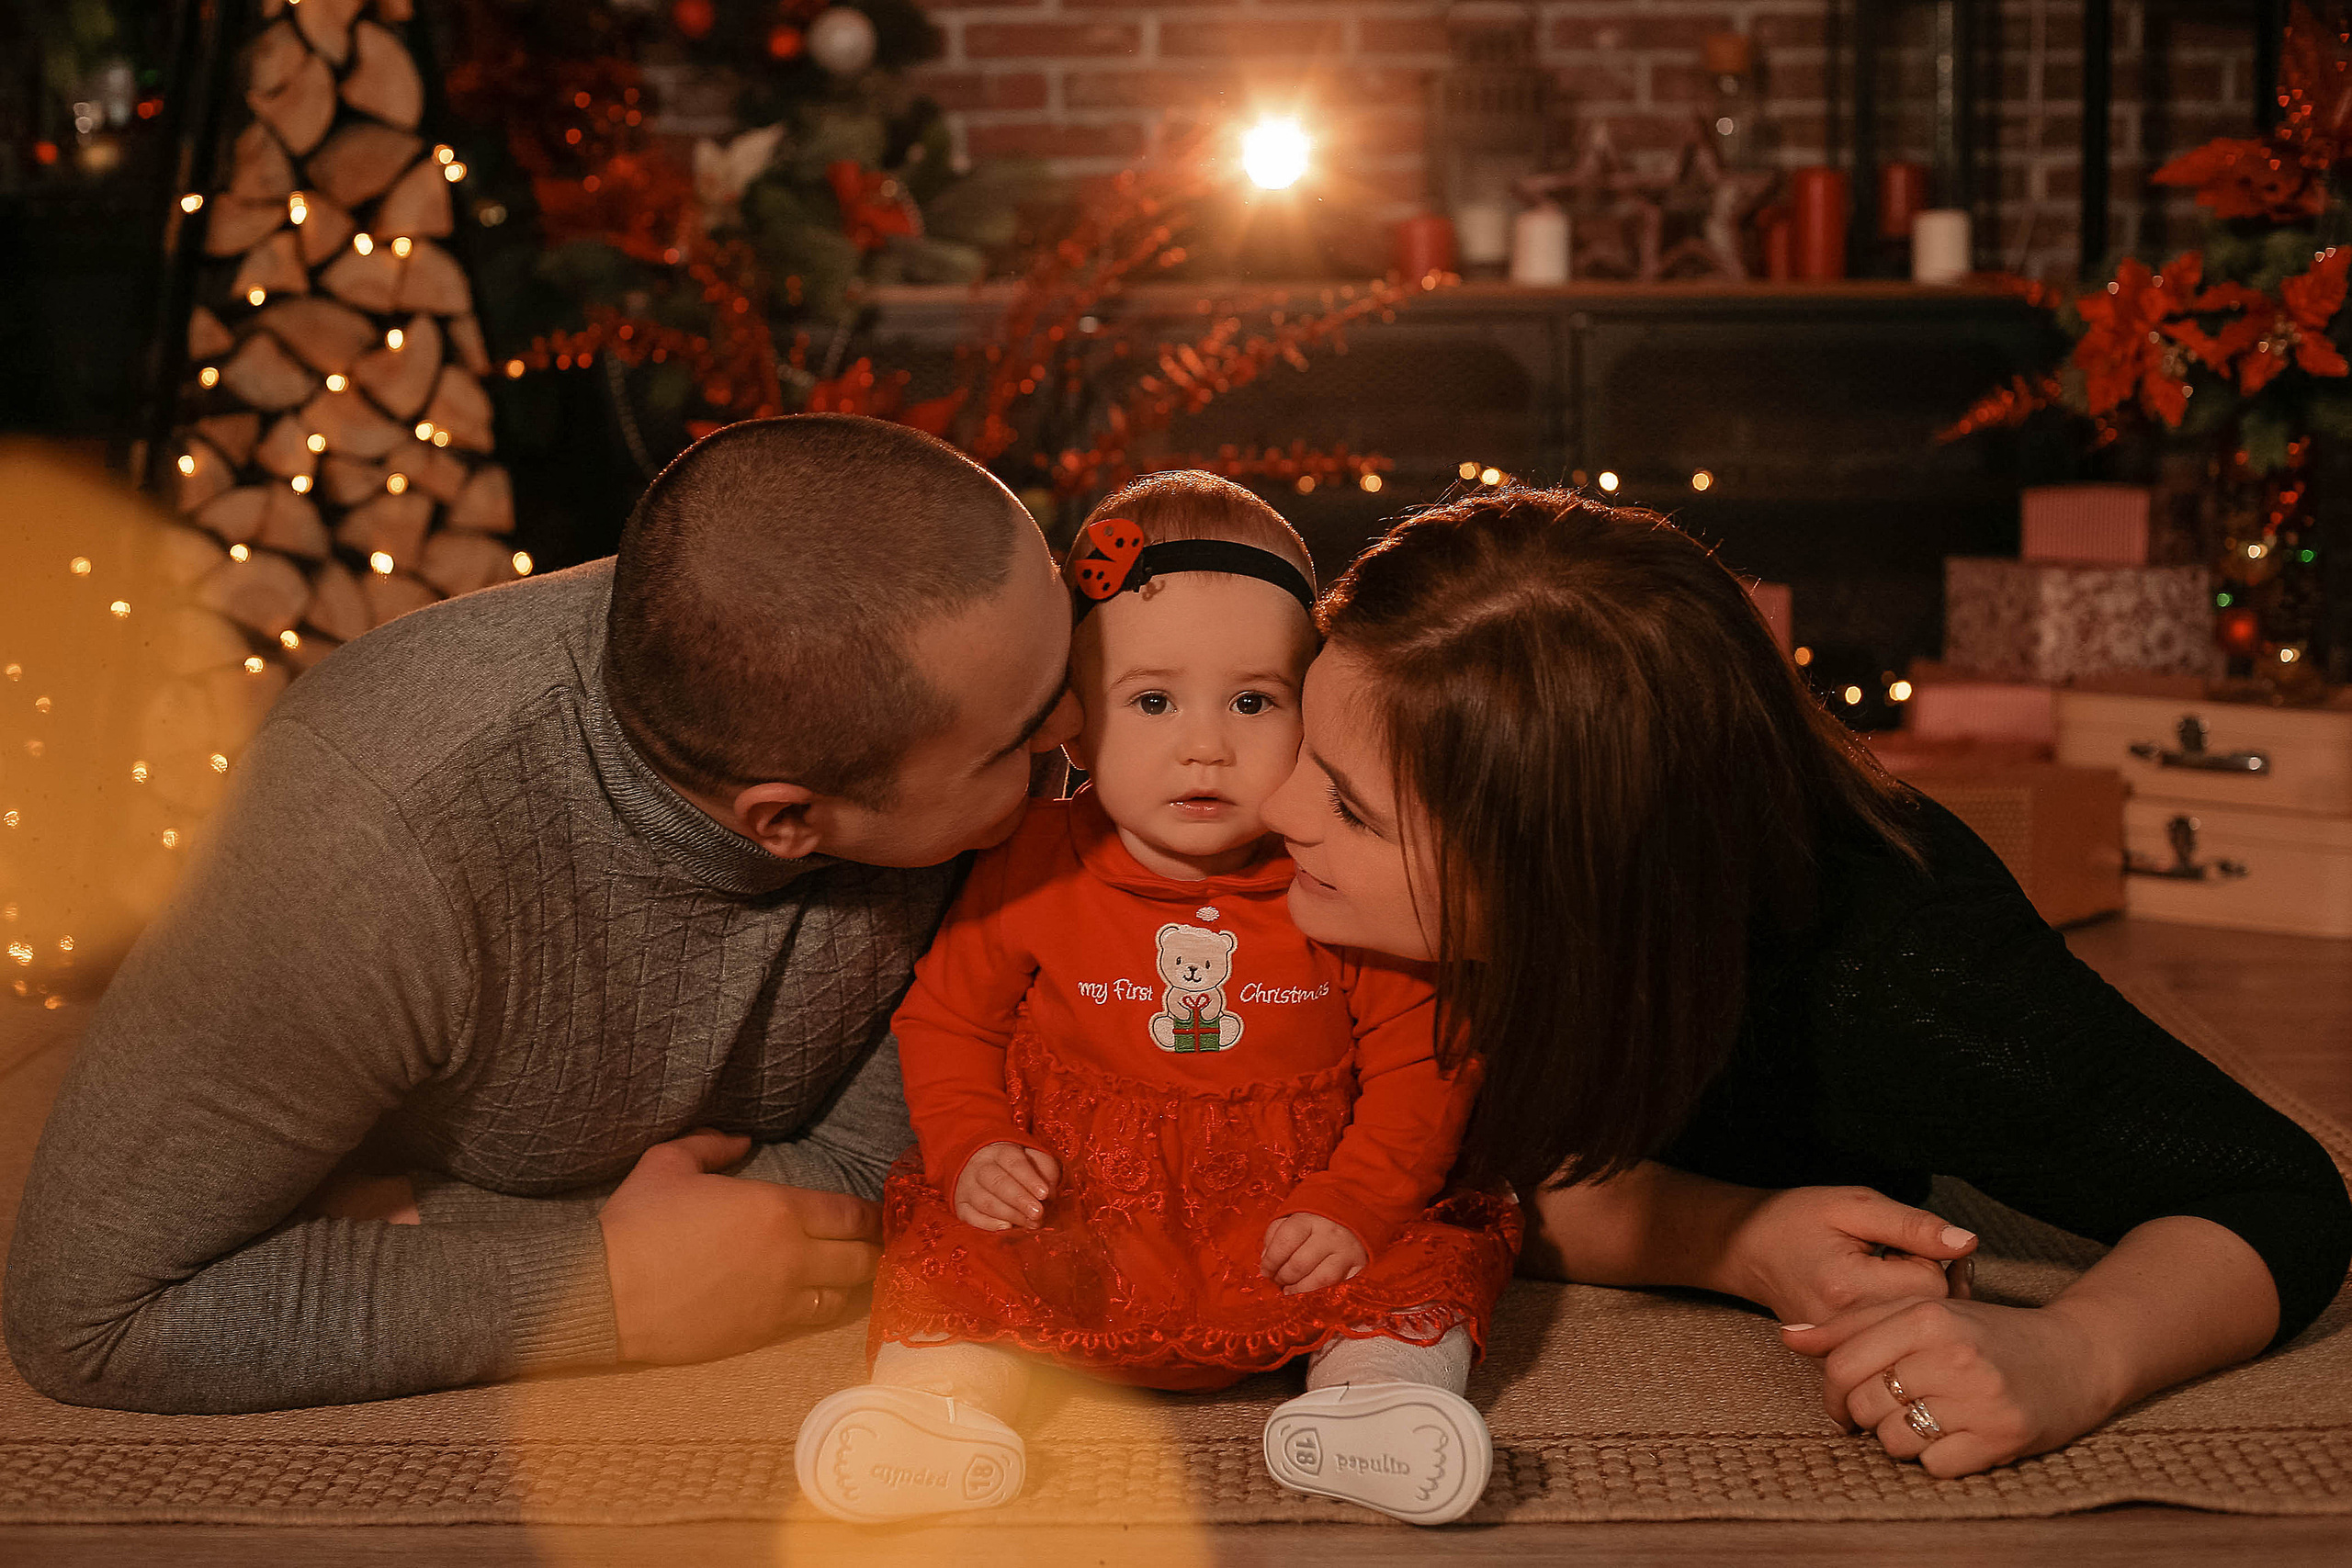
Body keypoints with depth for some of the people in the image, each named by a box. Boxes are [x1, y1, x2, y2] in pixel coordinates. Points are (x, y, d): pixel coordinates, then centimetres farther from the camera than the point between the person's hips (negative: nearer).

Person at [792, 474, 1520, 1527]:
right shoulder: (1033, 868, -3)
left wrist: (1356, 1207, -14)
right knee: (951, 1249, -18)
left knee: (1439, 1251, -18)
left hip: (1286, 1239, 0)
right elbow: (945, 1019, 7)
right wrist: (973, 1152, -9)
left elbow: (1421, 1058, -2)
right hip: (1076, 1229, 1)